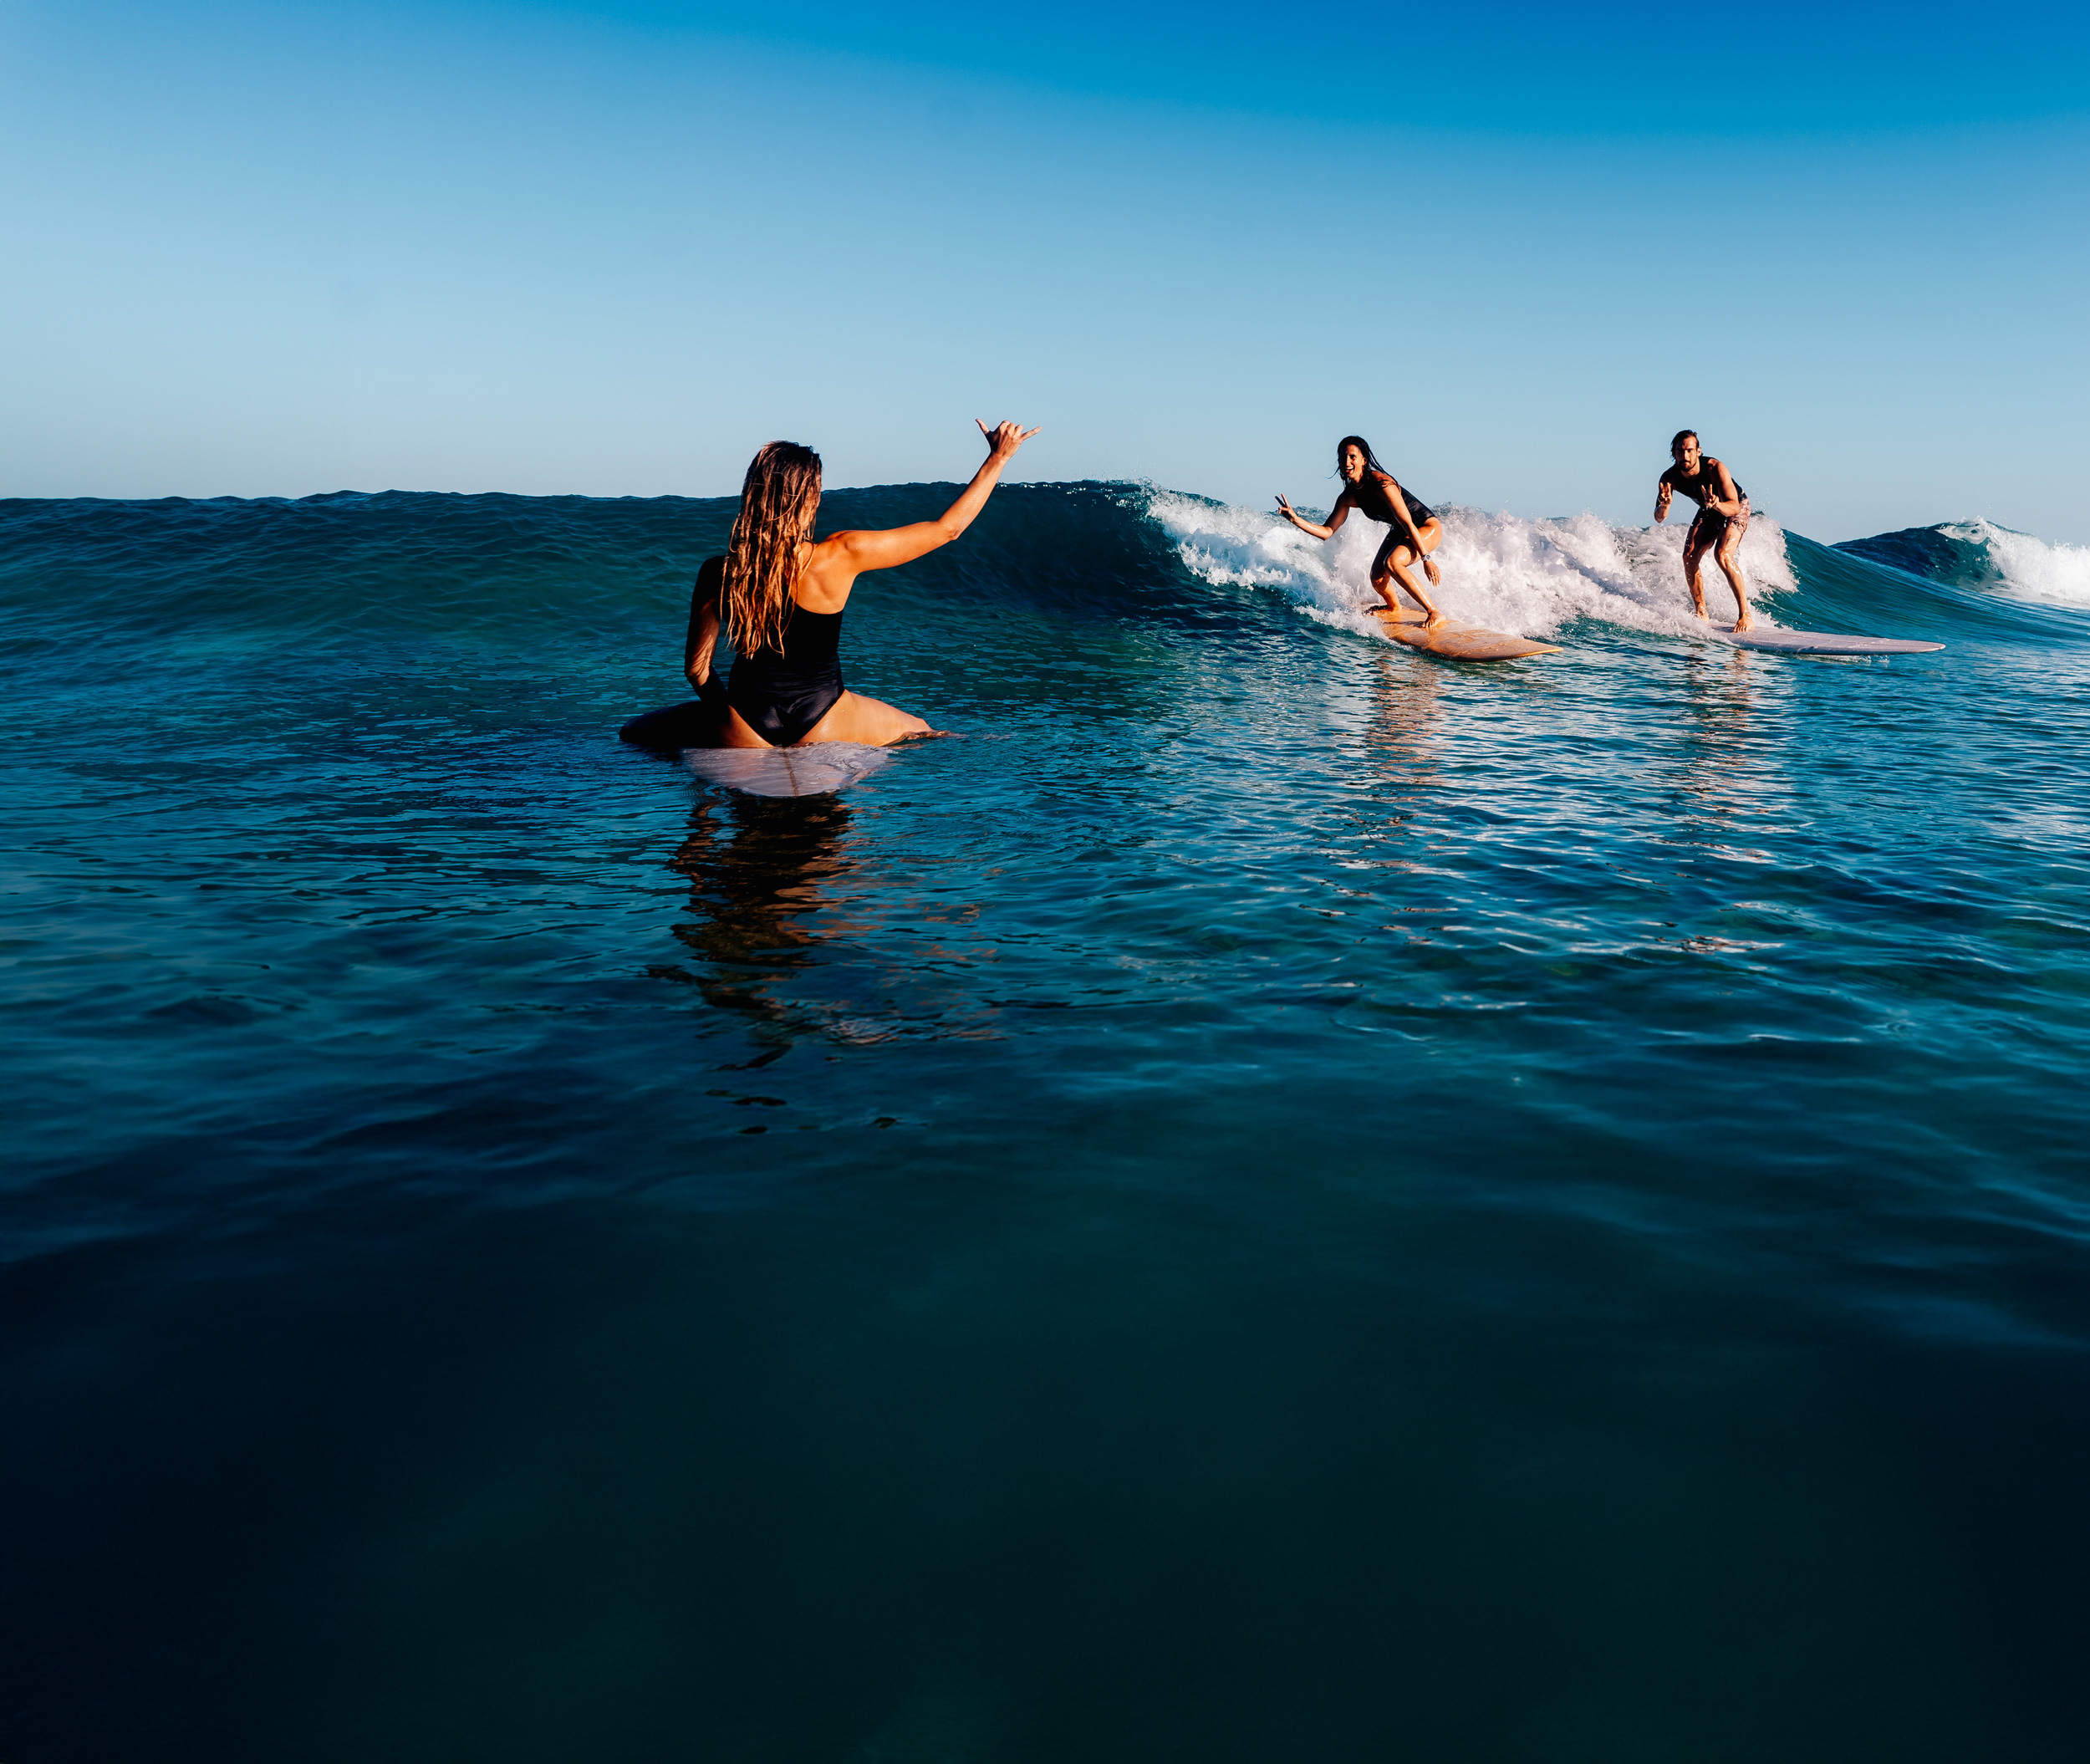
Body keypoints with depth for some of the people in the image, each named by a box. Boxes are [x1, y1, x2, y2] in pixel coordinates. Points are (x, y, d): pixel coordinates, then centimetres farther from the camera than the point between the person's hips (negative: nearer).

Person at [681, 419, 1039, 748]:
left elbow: (696, 667, 0)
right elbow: (947, 528, -6)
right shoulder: (841, 555, -15)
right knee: (921, 734, 27)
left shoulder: (716, 573, -9)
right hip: (820, 719, -1)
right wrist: (998, 457, 4)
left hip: (744, 734, 1)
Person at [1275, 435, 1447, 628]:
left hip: (1428, 527, -7)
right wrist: (1296, 519, -14)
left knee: (1392, 563, -30)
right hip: (1399, 532, 8)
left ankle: (1435, 613, -24)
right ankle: (1395, 609, 32)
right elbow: (1327, 532, -1)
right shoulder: (1348, 497, -6)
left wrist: (1425, 559, -29)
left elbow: (1407, 523, -29)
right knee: (1377, 579, -3)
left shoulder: (1380, 483, -29)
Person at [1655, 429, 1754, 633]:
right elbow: (1659, 518, -25)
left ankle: (1745, 615, -24)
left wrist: (1717, 504, -60)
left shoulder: (1715, 469, -35)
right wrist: (1664, 505, -48)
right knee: (1689, 556, -14)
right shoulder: (1669, 478, -23)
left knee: (1722, 553, -26)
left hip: (1735, 508, -5)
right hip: (1708, 512, 5)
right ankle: (1700, 613, 2)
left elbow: (1733, 507, -38)